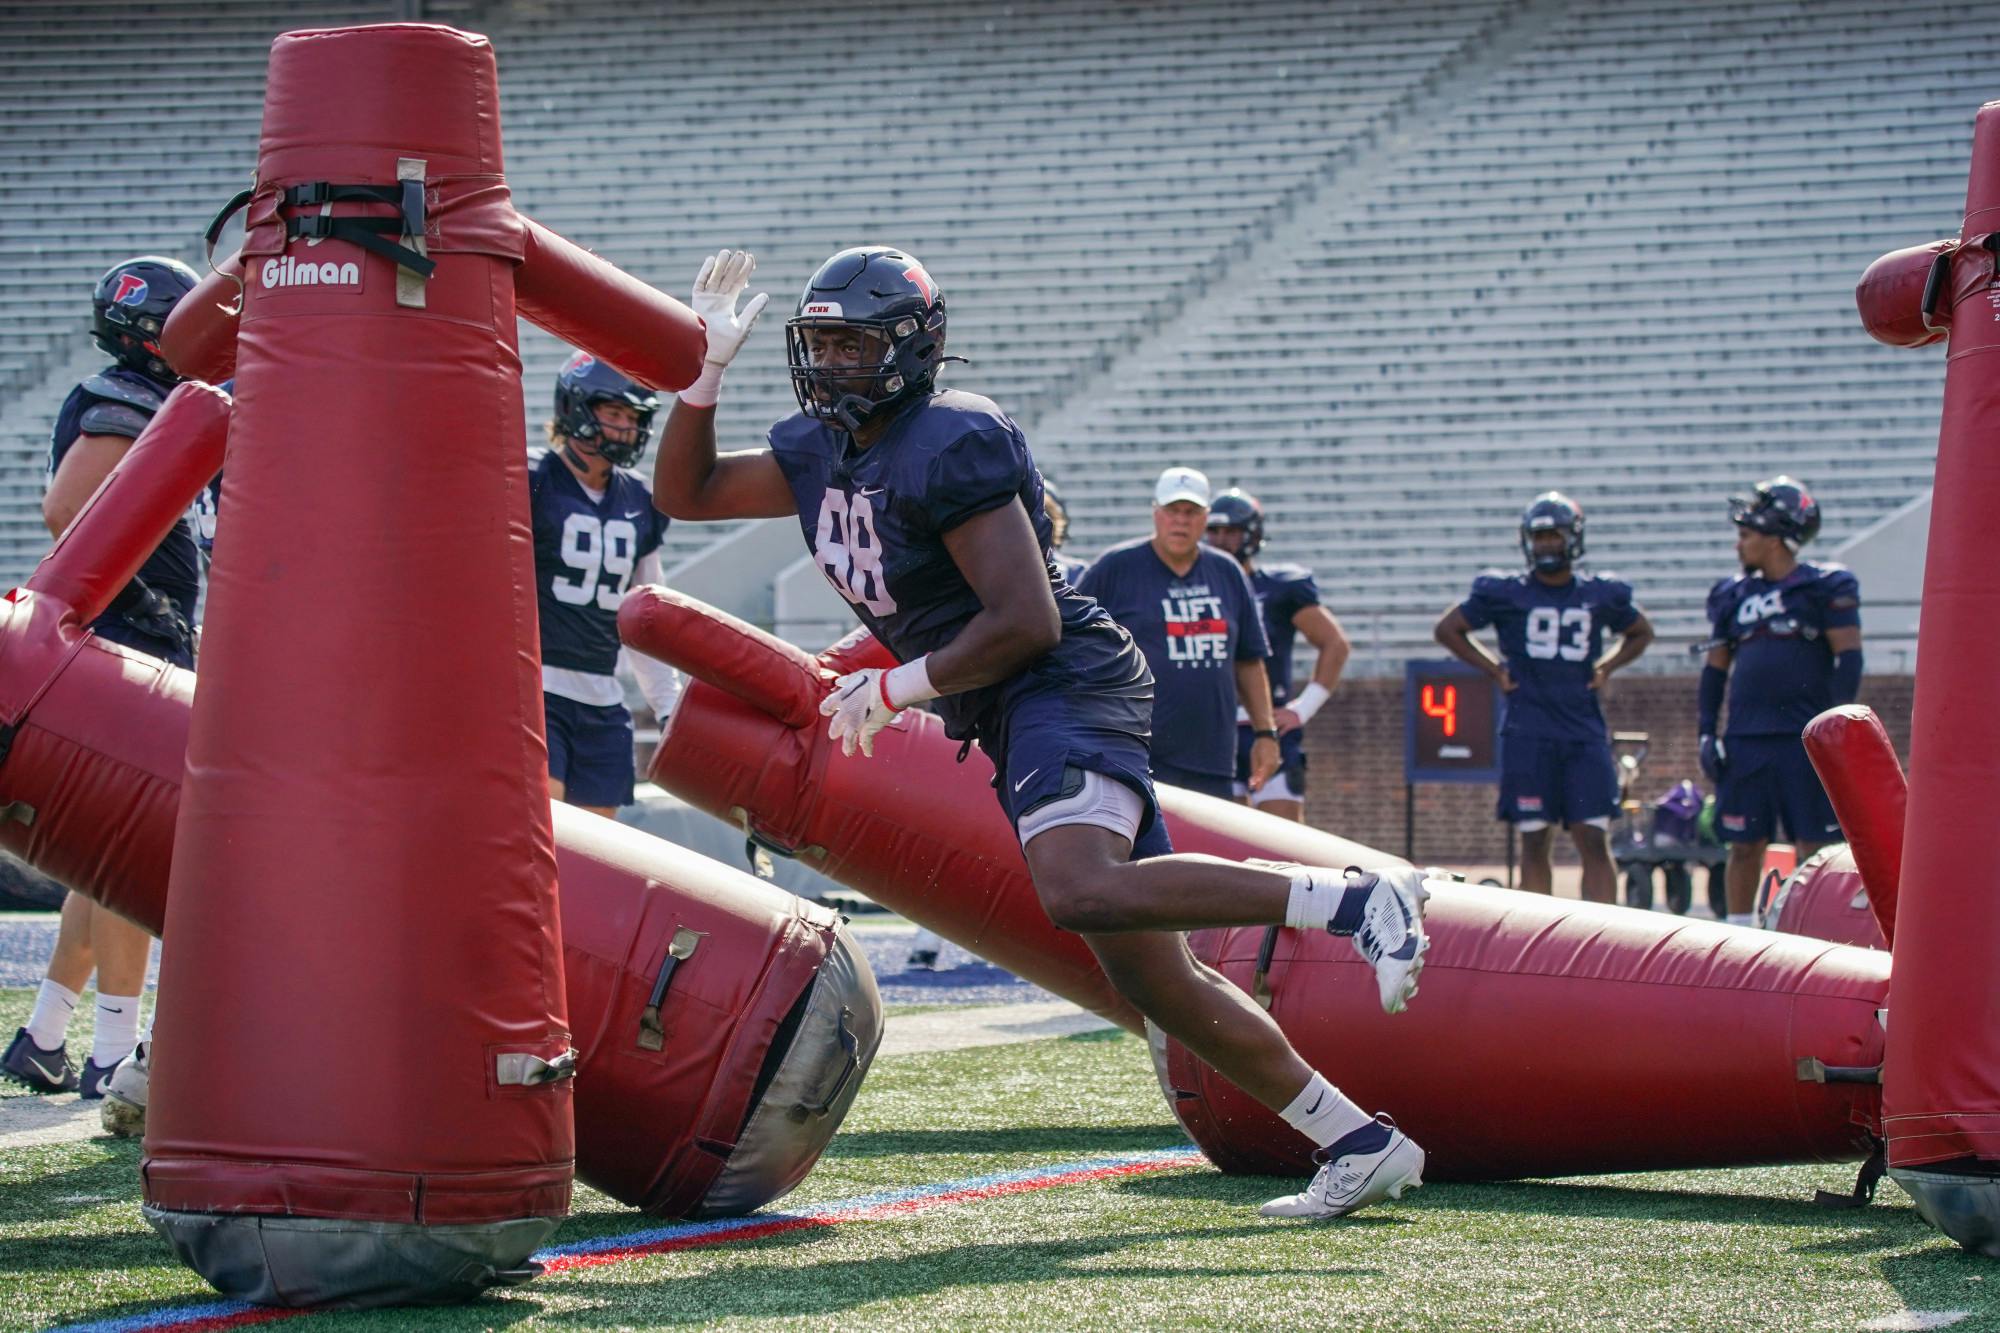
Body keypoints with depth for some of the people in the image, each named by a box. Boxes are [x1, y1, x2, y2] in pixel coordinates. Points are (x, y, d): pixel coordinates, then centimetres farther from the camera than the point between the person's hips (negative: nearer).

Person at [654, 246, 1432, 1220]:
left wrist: (896, 687, -10)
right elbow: (683, 494, 24)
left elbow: (1026, 623, -18)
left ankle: (1352, 899, -30)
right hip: (1010, 723, 9)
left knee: (1081, 892, -36)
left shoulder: (950, 443, -14)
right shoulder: (818, 451, 14)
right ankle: (1361, 1144, 9)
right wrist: (707, 366, 11)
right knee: (1152, 978, 4)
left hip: (1067, 689, -9)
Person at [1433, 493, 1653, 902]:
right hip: (1528, 733, -1)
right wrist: (1494, 669, 6)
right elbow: (1448, 629, 13)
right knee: (1535, 841, 2)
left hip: (1585, 731, 1)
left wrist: (1606, 668, 11)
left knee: (1594, 840, -5)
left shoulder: (1600, 595, 8)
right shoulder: (1506, 593, 2)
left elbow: (1641, 632, 26)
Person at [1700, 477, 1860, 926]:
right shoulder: (1734, 595, 13)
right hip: (1746, 738, 5)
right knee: (1745, 845, 8)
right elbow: (1715, 668, 17)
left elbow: (1849, 657, -5)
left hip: (1806, 739, -5)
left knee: (1815, 846, -2)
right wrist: (1707, 732, 10)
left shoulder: (1825, 588, -2)